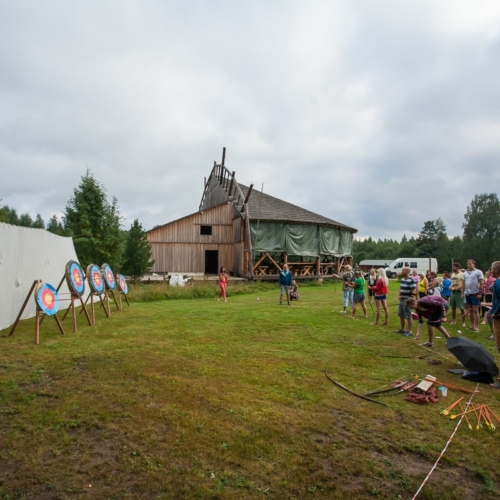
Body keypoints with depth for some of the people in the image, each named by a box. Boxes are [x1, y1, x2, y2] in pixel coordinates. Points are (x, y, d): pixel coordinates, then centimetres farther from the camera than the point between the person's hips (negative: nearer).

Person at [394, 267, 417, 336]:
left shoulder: (411, 281, -17)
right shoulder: (402, 279, 10)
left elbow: (414, 292, -18)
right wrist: (398, 295, 5)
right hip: (401, 300, 9)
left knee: (408, 316, 1)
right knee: (401, 315, 16)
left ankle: (409, 331, 11)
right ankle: (402, 329, 29)